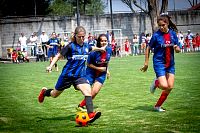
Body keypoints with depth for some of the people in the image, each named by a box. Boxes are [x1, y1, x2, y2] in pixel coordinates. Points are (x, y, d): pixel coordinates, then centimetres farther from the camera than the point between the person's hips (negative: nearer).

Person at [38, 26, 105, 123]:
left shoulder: (86, 46, 2)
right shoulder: (71, 46, -14)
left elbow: (92, 48, 29)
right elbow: (59, 56, -8)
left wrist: (100, 49, 21)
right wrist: (51, 66, -18)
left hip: (80, 75, 3)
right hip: (67, 74, -3)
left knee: (88, 91, -23)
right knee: (55, 94, 16)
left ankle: (91, 115, -31)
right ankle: (45, 92, 51)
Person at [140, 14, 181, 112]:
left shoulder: (173, 34, 1)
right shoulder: (156, 35, -11)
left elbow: (178, 50, 8)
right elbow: (148, 48, 0)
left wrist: (176, 48, -16)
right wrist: (146, 63, -1)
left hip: (170, 63, 5)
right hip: (159, 63, -5)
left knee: (170, 87, 1)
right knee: (164, 86, -18)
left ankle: (158, 106, 16)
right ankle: (156, 82, 19)